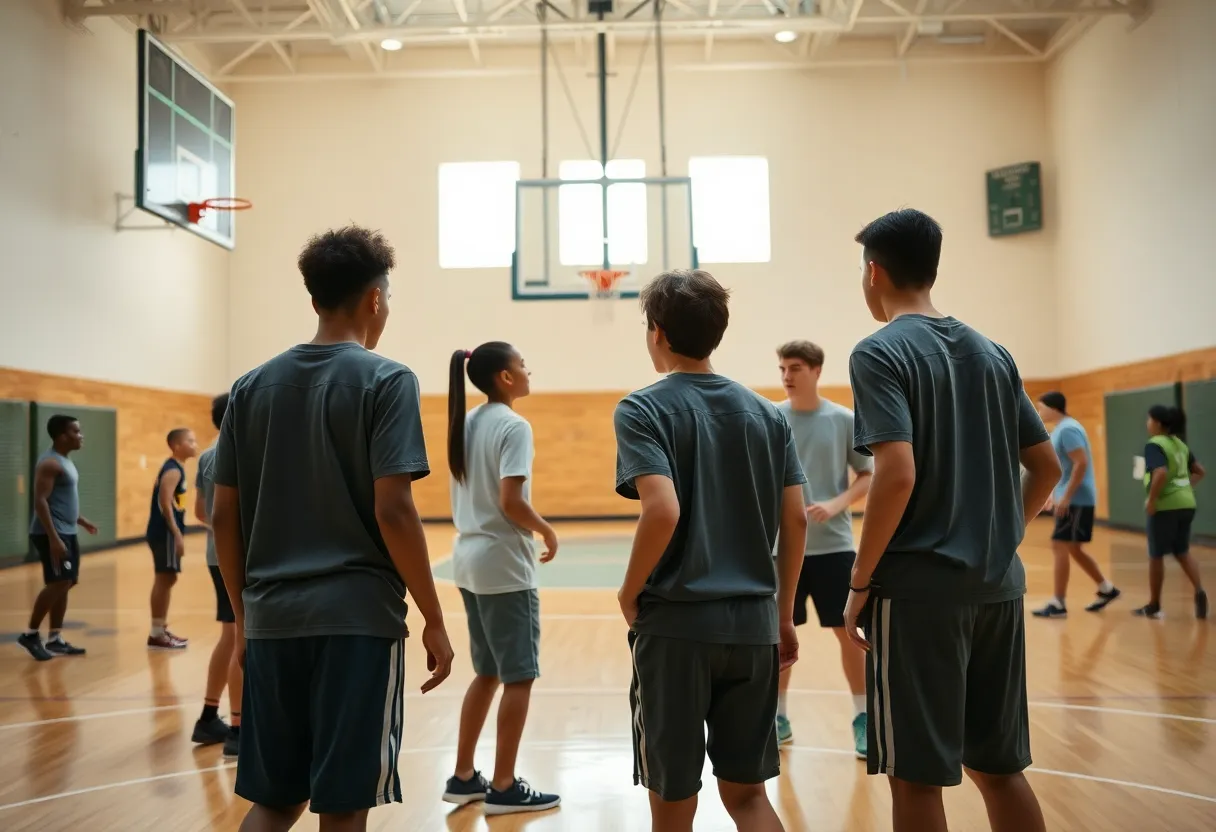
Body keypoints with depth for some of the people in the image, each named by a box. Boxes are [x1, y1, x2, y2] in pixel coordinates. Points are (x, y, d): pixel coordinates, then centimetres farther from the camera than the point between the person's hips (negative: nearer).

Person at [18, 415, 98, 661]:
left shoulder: (66, 461, 15)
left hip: (67, 532, 10)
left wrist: (81, 521, 26)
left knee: (65, 585, 9)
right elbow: (40, 501, -22)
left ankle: (55, 639, 15)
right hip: (52, 534, -10)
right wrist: (53, 538, -27)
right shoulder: (50, 463, -15)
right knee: (58, 583, -13)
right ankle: (30, 634, 0)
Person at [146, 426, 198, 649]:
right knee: (165, 579, -6)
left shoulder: (176, 468, 15)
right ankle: (157, 634, 0)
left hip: (167, 532, 10)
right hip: (165, 532, -10)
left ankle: (161, 630, 24)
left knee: (166, 579, 15)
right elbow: (165, 502, -23)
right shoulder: (173, 470, -14)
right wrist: (177, 534, -24)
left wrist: (178, 533, 21)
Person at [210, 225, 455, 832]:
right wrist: (434, 621, -6)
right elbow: (392, 511, -14)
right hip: (358, 619, -5)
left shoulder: (252, 385, 8)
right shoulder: (385, 380, -7)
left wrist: (243, 615, 18)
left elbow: (223, 517, 8)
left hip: (271, 619, 5)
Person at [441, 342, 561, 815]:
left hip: (469, 559, 9)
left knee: (488, 672, 18)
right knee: (519, 676, 3)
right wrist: (547, 530, -8)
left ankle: (463, 777, 25)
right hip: (504, 565, -9)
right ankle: (504, 788, 11)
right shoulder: (513, 426, -15)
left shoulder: (466, 424, 10)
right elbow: (511, 502, -22)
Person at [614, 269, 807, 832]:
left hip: (675, 625, -4)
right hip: (754, 624, 5)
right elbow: (795, 521, 5)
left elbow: (663, 511, -21)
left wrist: (629, 592, -6)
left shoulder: (642, 409, -7)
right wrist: (784, 615, 14)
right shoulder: (766, 413, 8)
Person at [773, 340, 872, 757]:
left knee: (847, 631, 4)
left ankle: (862, 719, 20)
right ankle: (779, 717, 22)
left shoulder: (844, 420, -2)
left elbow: (868, 476, 2)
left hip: (833, 544, -1)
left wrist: (837, 504, -14)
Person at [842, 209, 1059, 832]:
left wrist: (860, 582, -12)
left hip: (918, 590, -7)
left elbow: (898, 474, -20)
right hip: (997, 587, 7)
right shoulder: (992, 353, 11)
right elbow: (1046, 467, 13)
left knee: (917, 775, 5)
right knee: (999, 767, 18)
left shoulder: (880, 352, -9)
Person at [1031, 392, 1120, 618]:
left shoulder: (1067, 429, -16)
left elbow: (1081, 464, -24)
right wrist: (1055, 494, 20)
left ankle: (1058, 604, -4)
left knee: (1060, 547, -8)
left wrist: (1066, 497, -24)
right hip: (1070, 500, 10)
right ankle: (1106, 589, 28)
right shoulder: (1060, 429, 15)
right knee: (1073, 549, 16)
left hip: (1076, 501, -10)